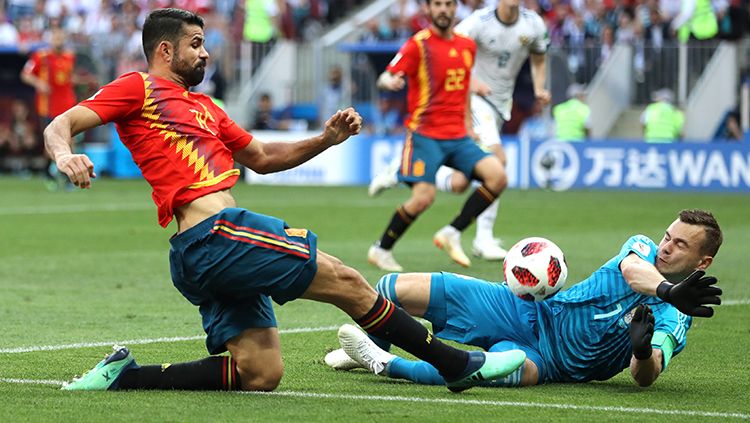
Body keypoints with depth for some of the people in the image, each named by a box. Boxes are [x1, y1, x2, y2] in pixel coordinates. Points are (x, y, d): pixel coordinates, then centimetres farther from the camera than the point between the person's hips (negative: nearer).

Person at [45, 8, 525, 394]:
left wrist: (325, 139, 21)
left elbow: (262, 157, 34)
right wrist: (65, 156, -28)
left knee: (260, 375, 3)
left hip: (211, 250, 10)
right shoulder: (138, 89, 3)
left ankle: (124, 375, 3)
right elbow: (59, 126, -4)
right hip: (215, 234, -10)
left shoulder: (203, 107, 27)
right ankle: (456, 364, 7)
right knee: (344, 281, -3)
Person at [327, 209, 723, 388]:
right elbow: (633, 271, -25)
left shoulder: (675, 321, -10)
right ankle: (371, 349, 29)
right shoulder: (643, 248, -1)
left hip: (551, 361, -4)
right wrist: (668, 291, -47)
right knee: (392, 289, -5)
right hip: (533, 312, 4)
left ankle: (387, 365, -30)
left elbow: (644, 377, -24)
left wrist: (643, 351, -47)